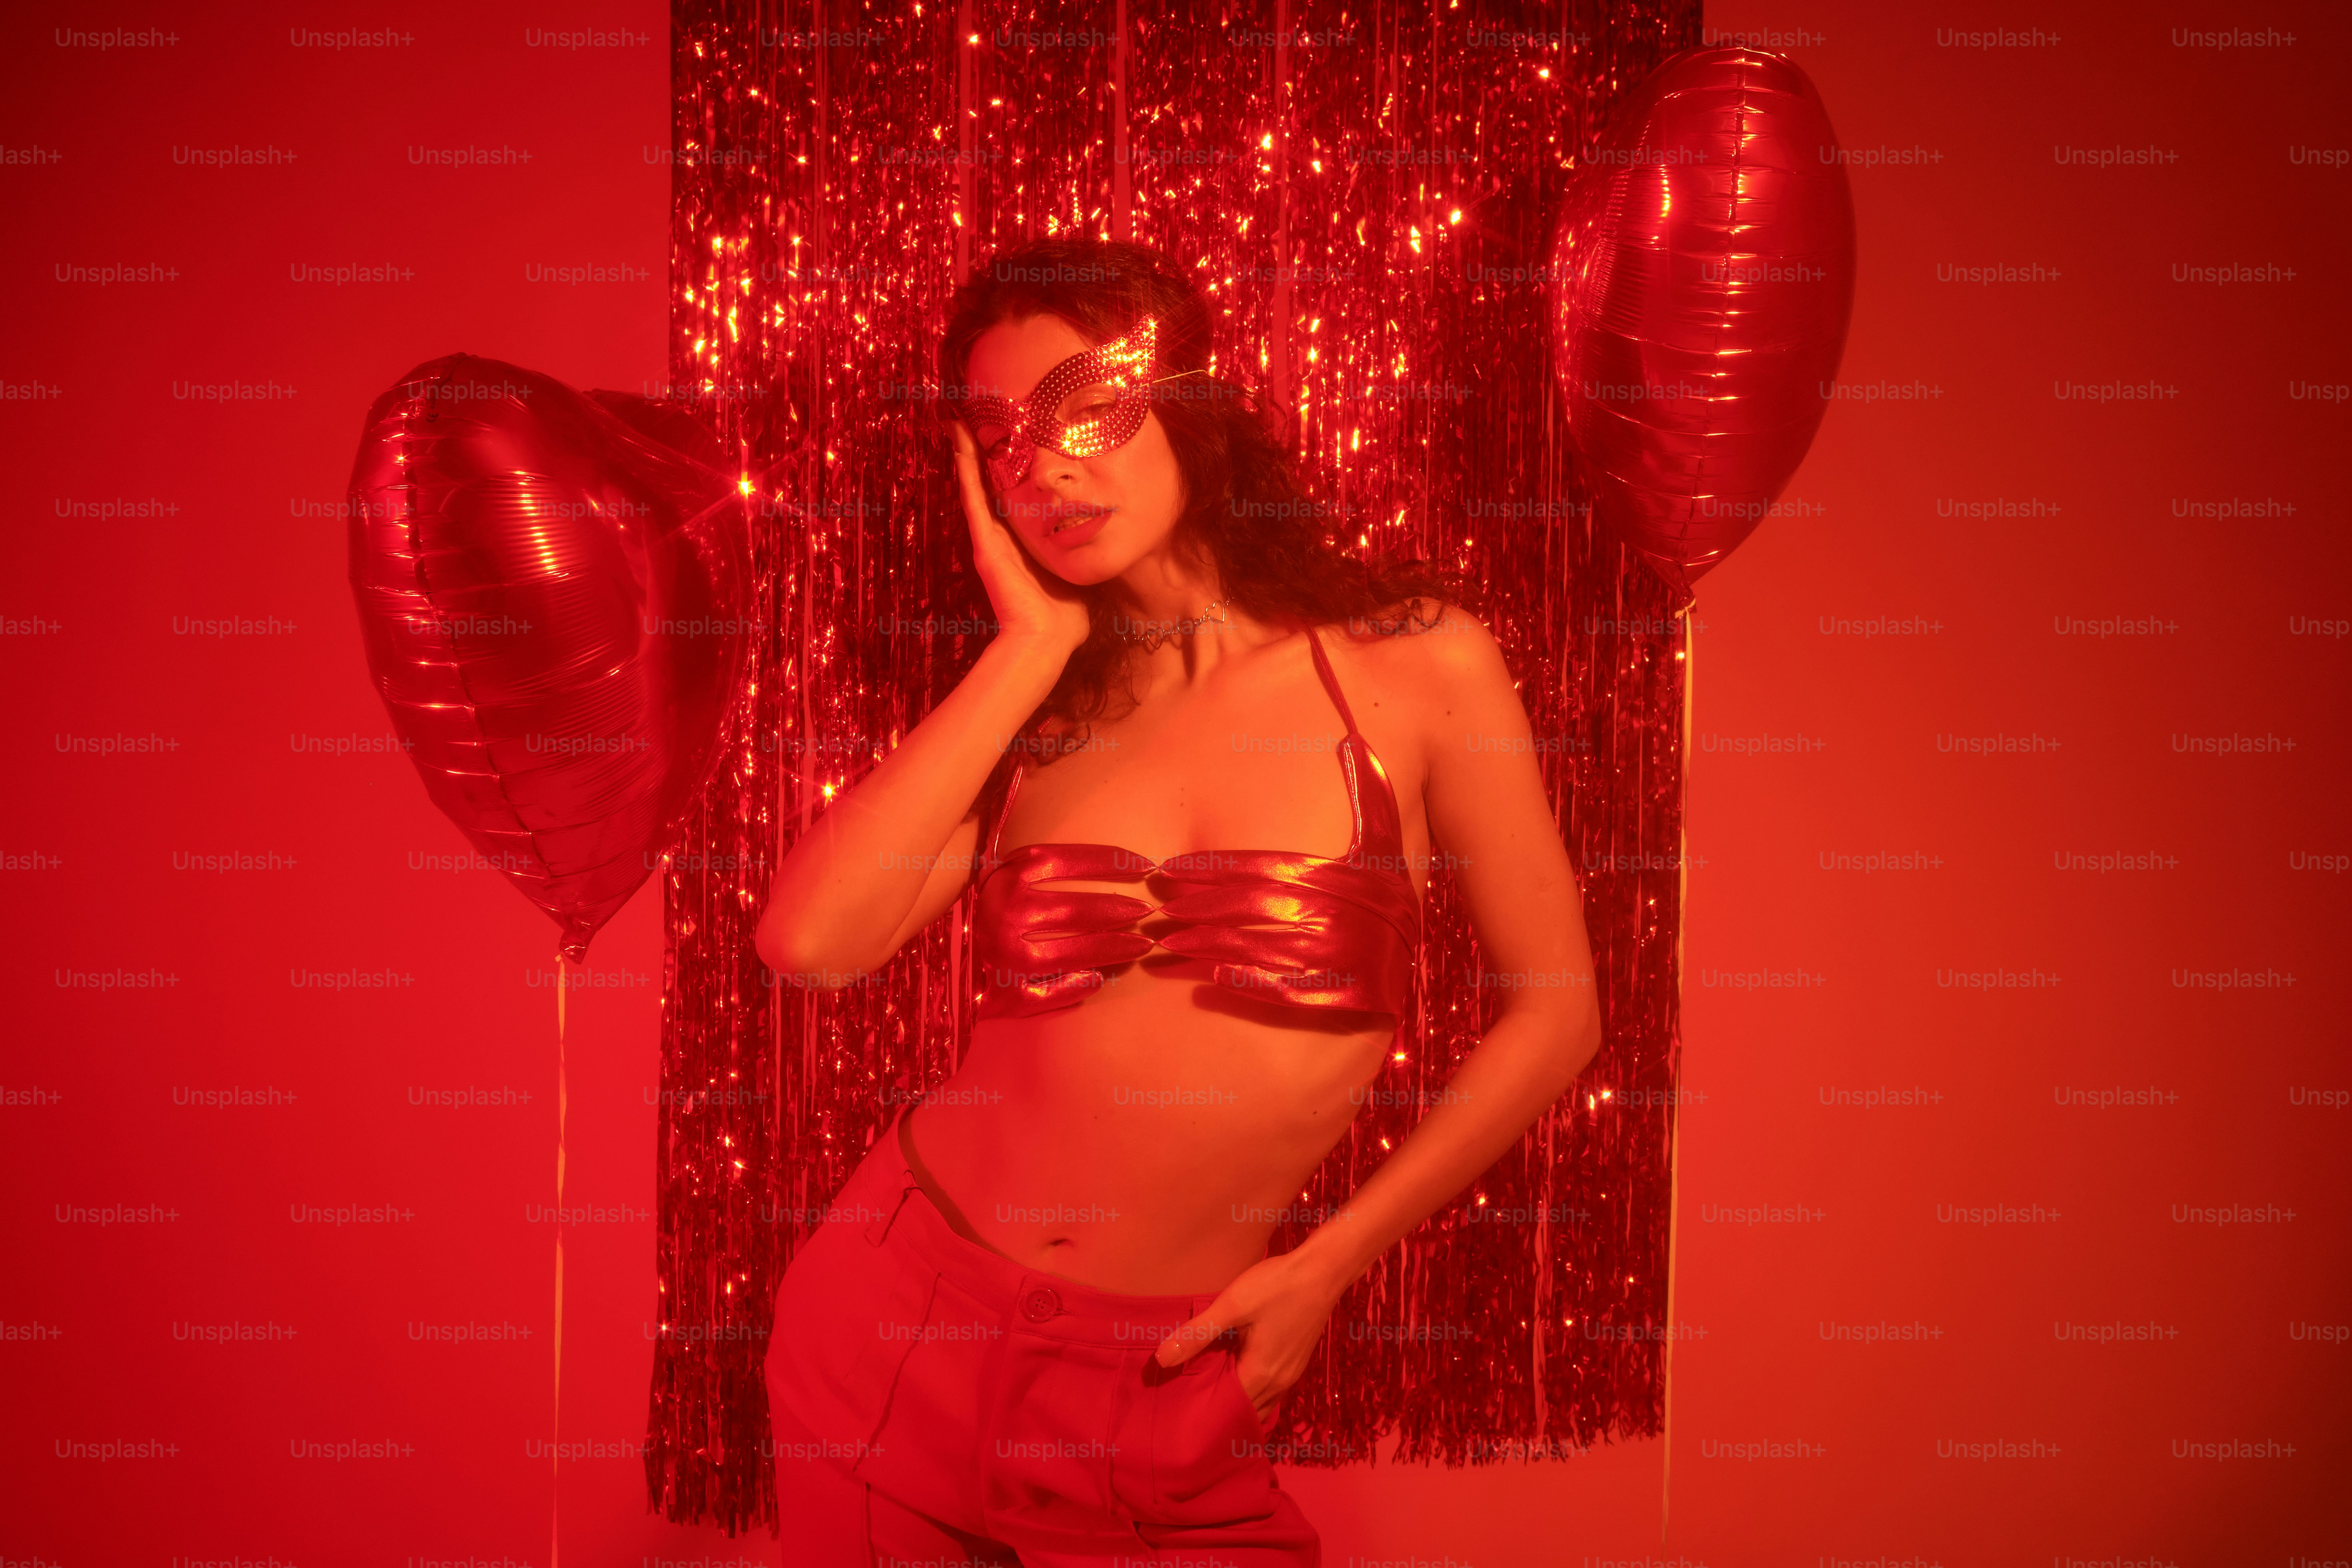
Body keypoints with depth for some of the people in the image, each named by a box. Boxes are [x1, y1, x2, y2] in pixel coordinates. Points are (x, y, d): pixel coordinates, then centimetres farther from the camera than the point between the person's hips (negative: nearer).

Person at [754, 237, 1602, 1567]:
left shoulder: (1417, 666, -6)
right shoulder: (1025, 711, 1)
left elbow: (1555, 1016, 0)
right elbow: (809, 942, -16)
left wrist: (1330, 1266, -2)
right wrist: (1031, 647, -11)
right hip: (902, 1311, 3)